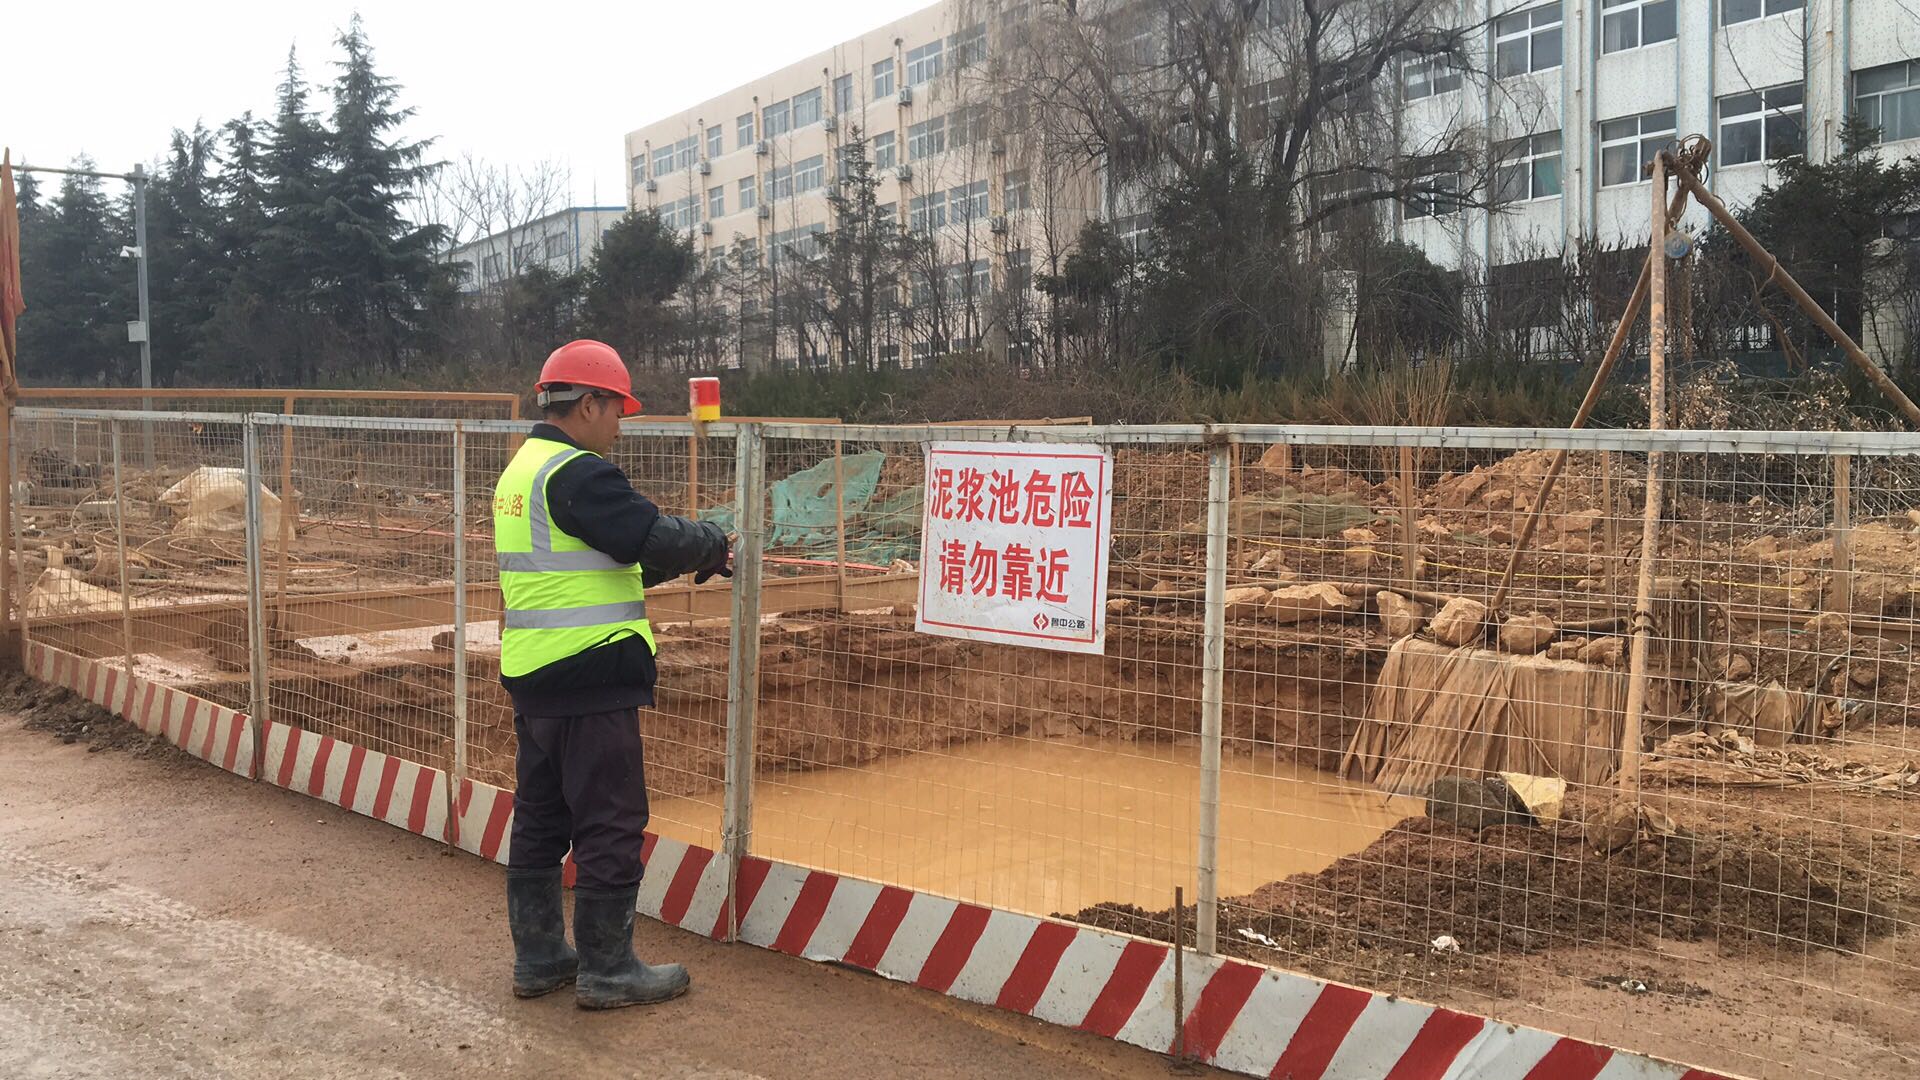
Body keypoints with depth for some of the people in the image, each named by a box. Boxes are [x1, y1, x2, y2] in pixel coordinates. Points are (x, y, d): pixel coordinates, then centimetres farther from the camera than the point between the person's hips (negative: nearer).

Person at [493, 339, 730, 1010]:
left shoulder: (519, 473, 15)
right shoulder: (580, 474, -16)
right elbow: (655, 538, -22)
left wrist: (680, 558, 13)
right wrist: (711, 542, -2)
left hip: (530, 677, 10)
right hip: (590, 679, -10)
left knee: (539, 820, 16)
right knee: (610, 826, 0)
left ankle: (538, 956, 27)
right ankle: (606, 970, 9)